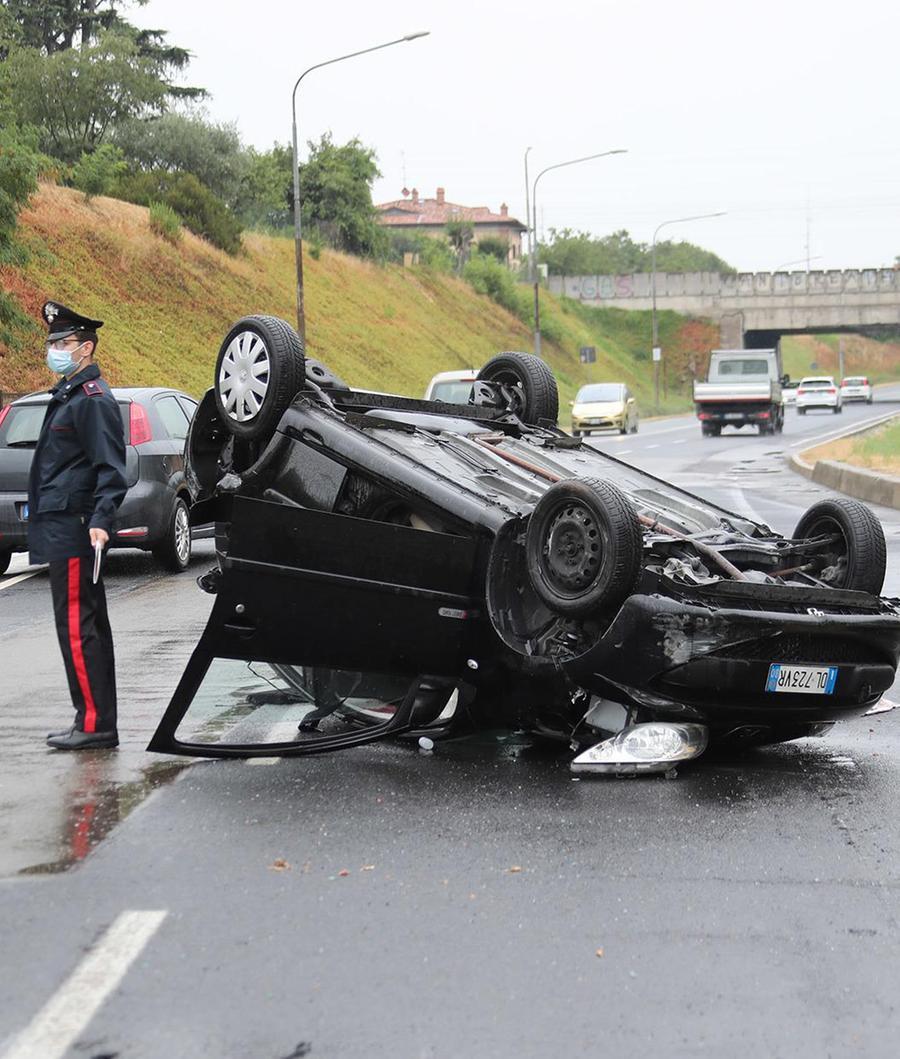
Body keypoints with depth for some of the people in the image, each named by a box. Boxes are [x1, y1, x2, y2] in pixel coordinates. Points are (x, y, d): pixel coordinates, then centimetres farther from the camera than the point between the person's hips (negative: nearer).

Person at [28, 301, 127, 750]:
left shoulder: (93, 400, -13)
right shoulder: (67, 395, 18)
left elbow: (111, 468, -20)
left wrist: (100, 520, -30)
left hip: (73, 533, -11)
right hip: (63, 531, 11)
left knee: (78, 628, -9)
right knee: (87, 628, 13)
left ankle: (94, 724, -6)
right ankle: (95, 722, 19)